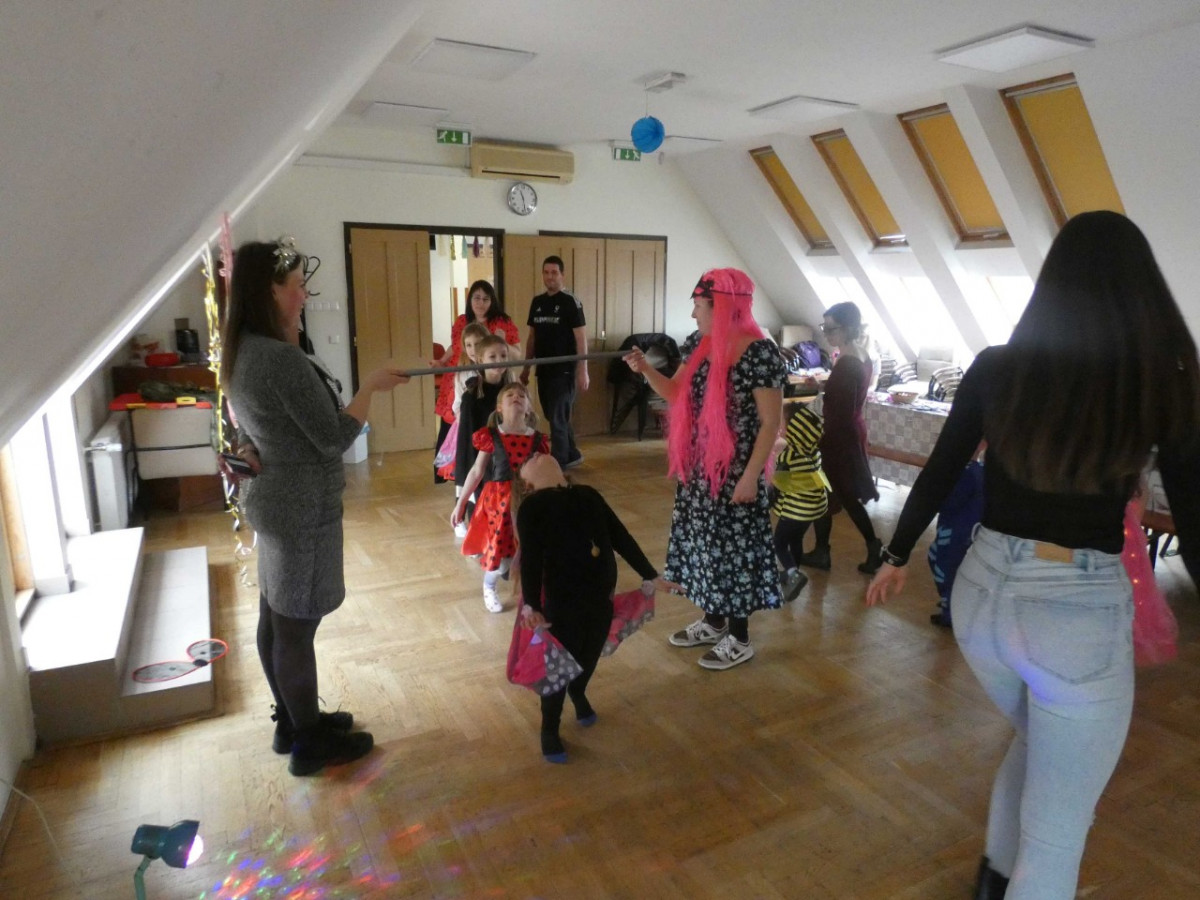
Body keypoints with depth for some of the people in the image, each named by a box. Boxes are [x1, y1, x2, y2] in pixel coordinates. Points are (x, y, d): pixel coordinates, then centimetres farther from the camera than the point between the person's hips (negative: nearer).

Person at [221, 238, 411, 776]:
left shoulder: (240, 352, 7)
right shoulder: (282, 357, -23)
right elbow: (335, 438, -20)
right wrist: (371, 385, -11)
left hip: (273, 501, 10)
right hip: (304, 511, -10)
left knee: (275, 618, 18)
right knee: (297, 627, 4)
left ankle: (291, 722, 36)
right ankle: (310, 744, 21)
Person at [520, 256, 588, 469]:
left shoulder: (570, 303, -8)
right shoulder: (537, 302, 10)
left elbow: (581, 339, -11)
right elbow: (532, 337, 15)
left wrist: (583, 372, -17)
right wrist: (526, 368, 13)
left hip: (564, 371, -6)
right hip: (543, 371, 7)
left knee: (557, 419, -4)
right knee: (555, 418, 15)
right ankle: (572, 455, 31)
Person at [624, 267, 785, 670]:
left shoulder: (760, 353, -18)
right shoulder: (700, 345, 5)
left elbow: (771, 422, -17)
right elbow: (676, 393, 13)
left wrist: (750, 476, -19)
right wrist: (646, 369, -4)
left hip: (735, 472, -8)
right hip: (698, 468, 8)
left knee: (733, 547, 3)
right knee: (706, 541, 17)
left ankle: (739, 639, 21)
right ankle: (713, 621, 36)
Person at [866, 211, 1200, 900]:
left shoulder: (996, 368, -4)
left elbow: (938, 475, 4)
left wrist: (897, 556, 19)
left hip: (983, 589, 4)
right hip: (1082, 612, -4)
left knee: (1037, 738, 34)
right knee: (1056, 834, 14)